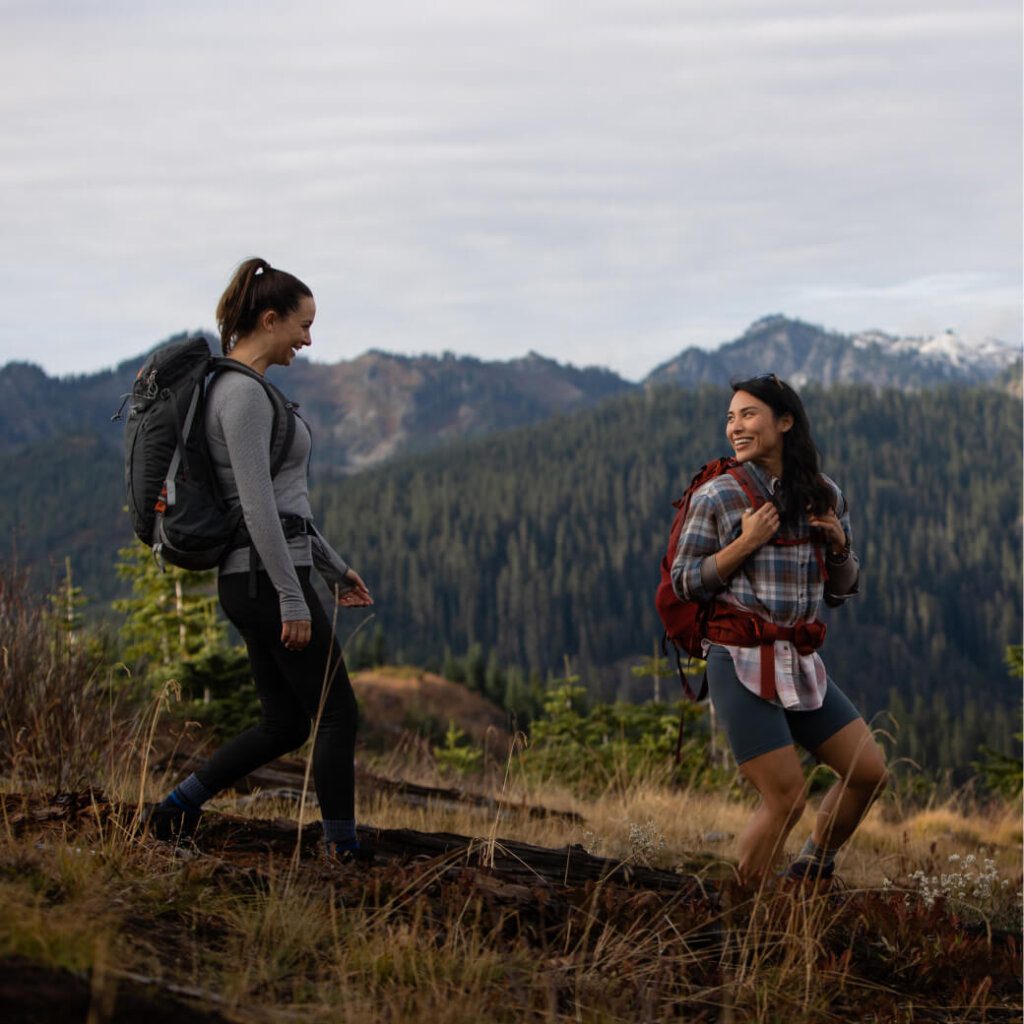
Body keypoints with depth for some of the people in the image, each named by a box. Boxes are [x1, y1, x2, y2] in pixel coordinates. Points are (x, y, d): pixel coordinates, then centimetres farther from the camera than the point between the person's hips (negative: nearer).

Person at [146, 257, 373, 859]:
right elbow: (257, 503, -22)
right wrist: (293, 599, -21)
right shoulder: (244, 393, -16)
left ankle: (179, 808, 14)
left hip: (252, 579, 10)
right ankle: (345, 853, 5)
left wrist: (335, 567, 24)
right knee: (337, 714, -1)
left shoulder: (243, 389, 16)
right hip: (266, 577, -10)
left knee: (286, 724, 14)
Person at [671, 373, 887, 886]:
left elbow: (841, 591, 17)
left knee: (869, 773, 3)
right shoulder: (716, 497, -3)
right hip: (740, 662, -5)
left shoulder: (824, 496, 10)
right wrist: (746, 543, -14)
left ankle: (812, 871, 24)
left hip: (801, 661, 5)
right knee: (786, 800, -10)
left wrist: (839, 546, -3)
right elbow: (684, 582, -4)